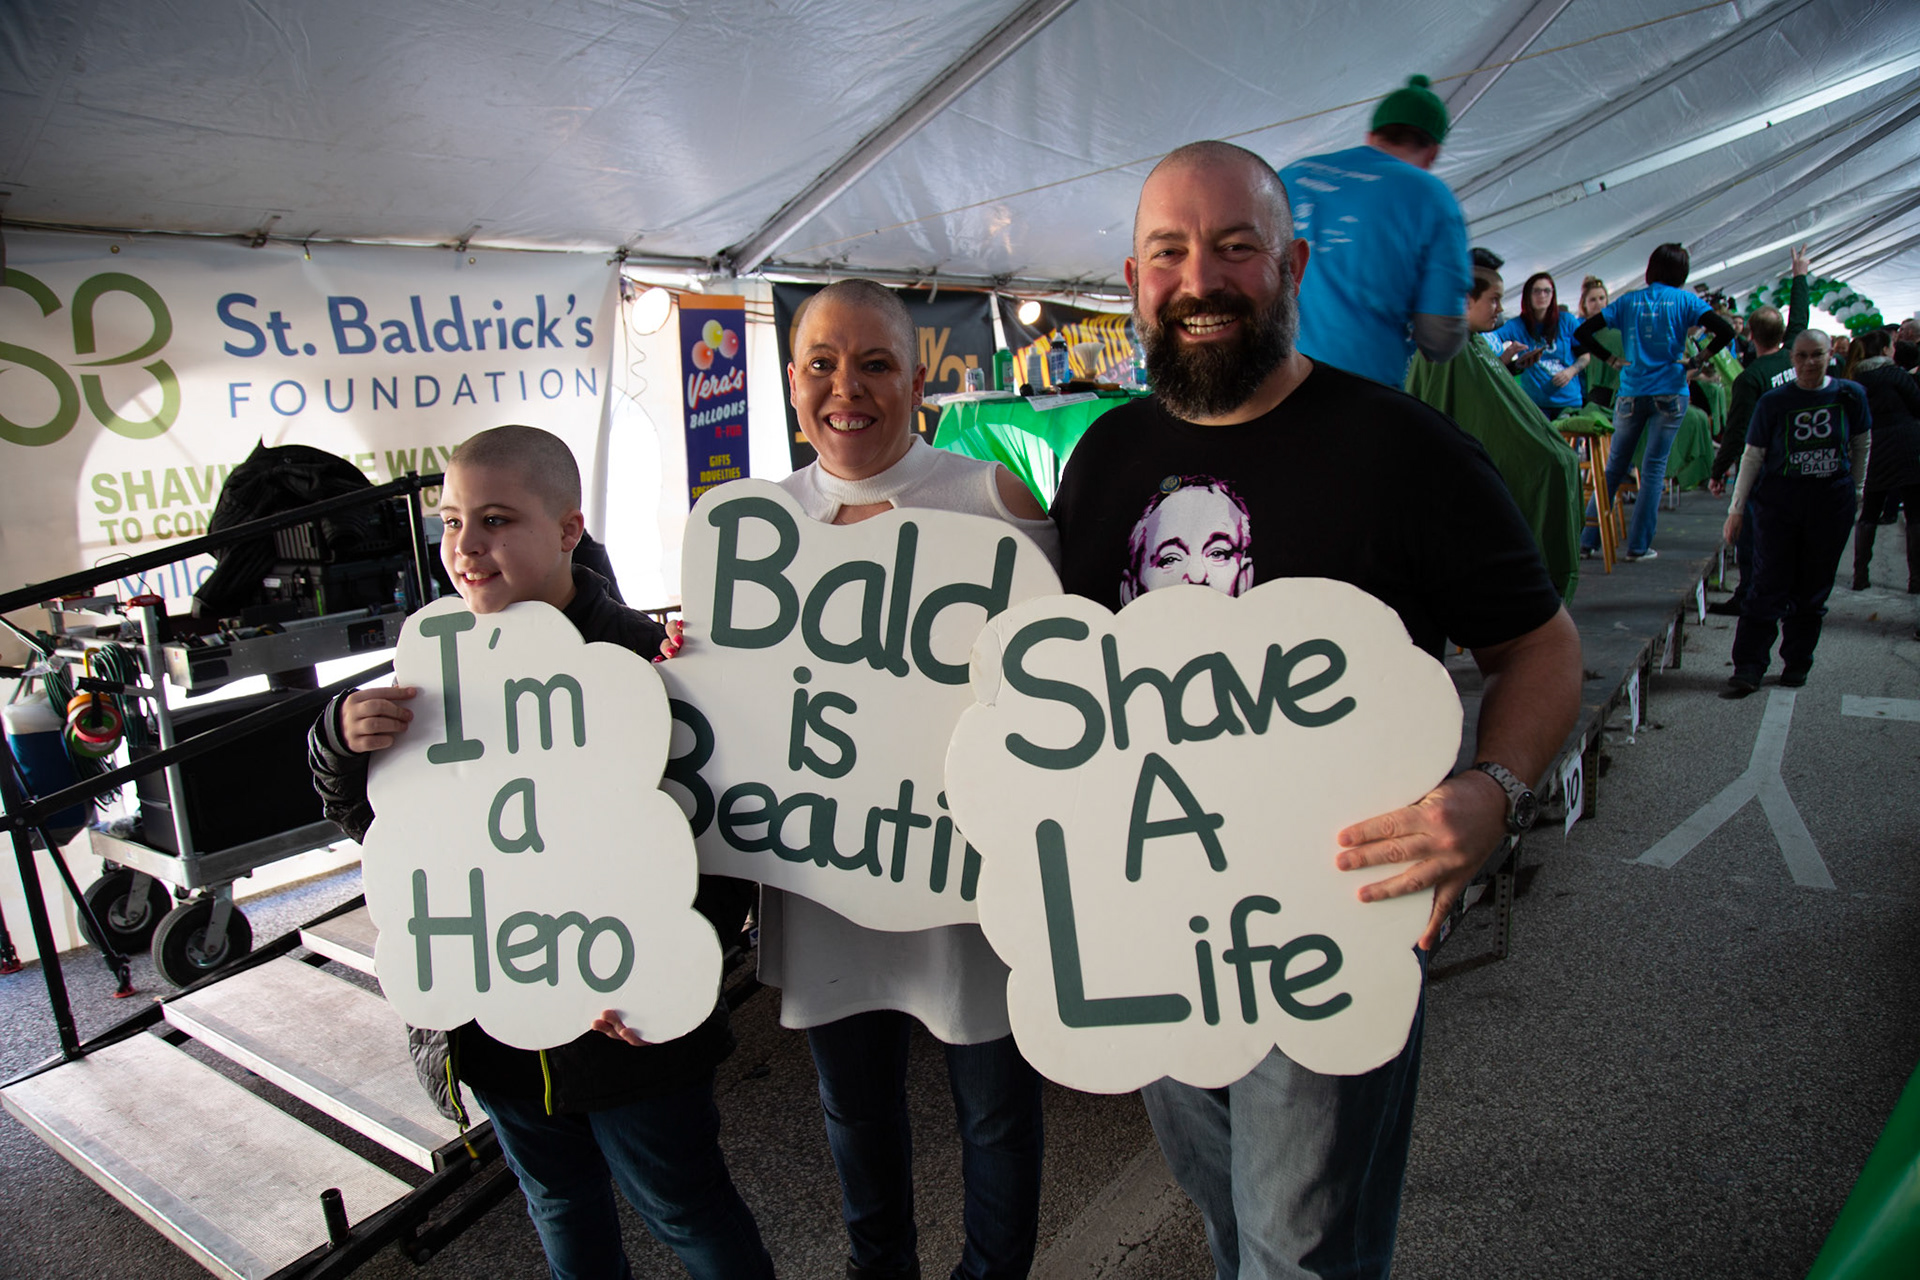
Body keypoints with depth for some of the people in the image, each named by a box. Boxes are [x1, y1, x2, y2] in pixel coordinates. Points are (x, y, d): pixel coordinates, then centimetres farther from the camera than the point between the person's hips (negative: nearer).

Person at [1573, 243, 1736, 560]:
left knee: (1614, 467, 10)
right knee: (1654, 469, 2)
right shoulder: (1685, 301, -1)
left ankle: (1588, 539, 8)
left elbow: (1582, 333, 0)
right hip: (1669, 395, -2)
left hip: (1631, 394, 2)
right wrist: (1700, 360, 1)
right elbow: (1725, 331, -11)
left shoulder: (1627, 302, 5)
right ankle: (1638, 546, 3)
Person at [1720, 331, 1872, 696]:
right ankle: (1748, 668, -4)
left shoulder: (1850, 395, 0)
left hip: (1831, 502, 2)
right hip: (1778, 501, -2)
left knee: (1813, 588, 7)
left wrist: (1851, 489, 17)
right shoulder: (1774, 402, -4)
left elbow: (1861, 445, 14)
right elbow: (1752, 456, 0)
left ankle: (1797, 663, 19)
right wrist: (1737, 508, -1)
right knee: (1769, 586, -6)